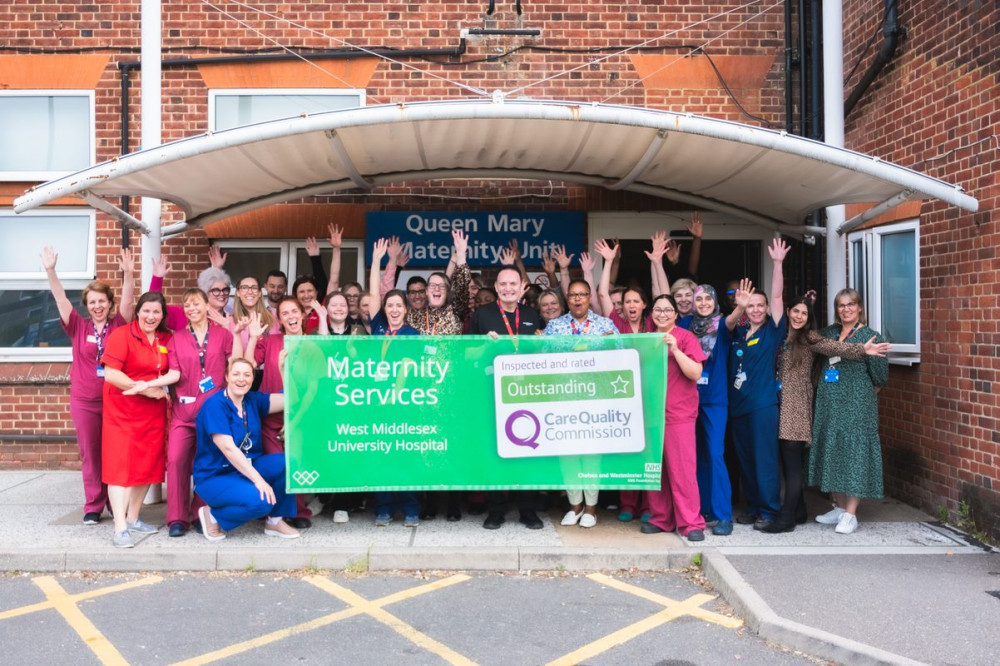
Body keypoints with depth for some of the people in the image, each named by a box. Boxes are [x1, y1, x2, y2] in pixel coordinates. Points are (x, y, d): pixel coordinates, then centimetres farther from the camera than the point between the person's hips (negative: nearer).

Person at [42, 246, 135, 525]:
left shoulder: (119, 325, 0)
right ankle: (93, 506, 16)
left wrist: (128, 274, -28)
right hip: (84, 401, 1)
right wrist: (50, 270, -16)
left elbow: (128, 298, -13)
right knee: (90, 454, 7)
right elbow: (60, 298, -5)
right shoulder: (79, 327, 2)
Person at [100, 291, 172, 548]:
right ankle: (120, 528, -6)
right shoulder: (121, 335, -9)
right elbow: (111, 374, -17)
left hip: (154, 413, 5)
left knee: (147, 465, 9)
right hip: (122, 412, -5)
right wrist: (148, 390, -17)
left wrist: (146, 384, -5)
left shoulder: (167, 339, 6)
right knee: (120, 465, -6)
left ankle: (133, 518, 22)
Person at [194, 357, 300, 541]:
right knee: (259, 500, -32)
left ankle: (275, 521, -1)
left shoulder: (253, 400, 3)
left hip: (248, 467, 6)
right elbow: (227, 448, -25)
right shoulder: (214, 405, -16)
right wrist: (258, 479, -30)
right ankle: (213, 515, -1)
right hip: (215, 477, -6)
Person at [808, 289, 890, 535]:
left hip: (856, 403, -6)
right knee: (832, 450, 11)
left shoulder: (871, 336, -4)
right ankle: (839, 507, 24)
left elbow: (880, 377, -3)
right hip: (829, 402, 6)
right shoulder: (828, 333, 10)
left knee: (854, 450, -3)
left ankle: (850, 514, 4)